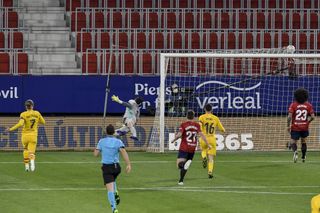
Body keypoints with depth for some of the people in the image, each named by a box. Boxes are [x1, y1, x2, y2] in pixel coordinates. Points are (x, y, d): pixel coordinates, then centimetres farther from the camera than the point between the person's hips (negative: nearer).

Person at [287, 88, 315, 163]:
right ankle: (303, 157, 26)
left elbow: (289, 116, -17)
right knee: (304, 142, 23)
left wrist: (288, 126, -5)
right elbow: (312, 117, -6)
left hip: (295, 128, -2)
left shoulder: (293, 105, -10)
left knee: (293, 142, 4)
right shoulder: (308, 105, -4)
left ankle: (295, 151, -26)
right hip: (305, 128, 2)